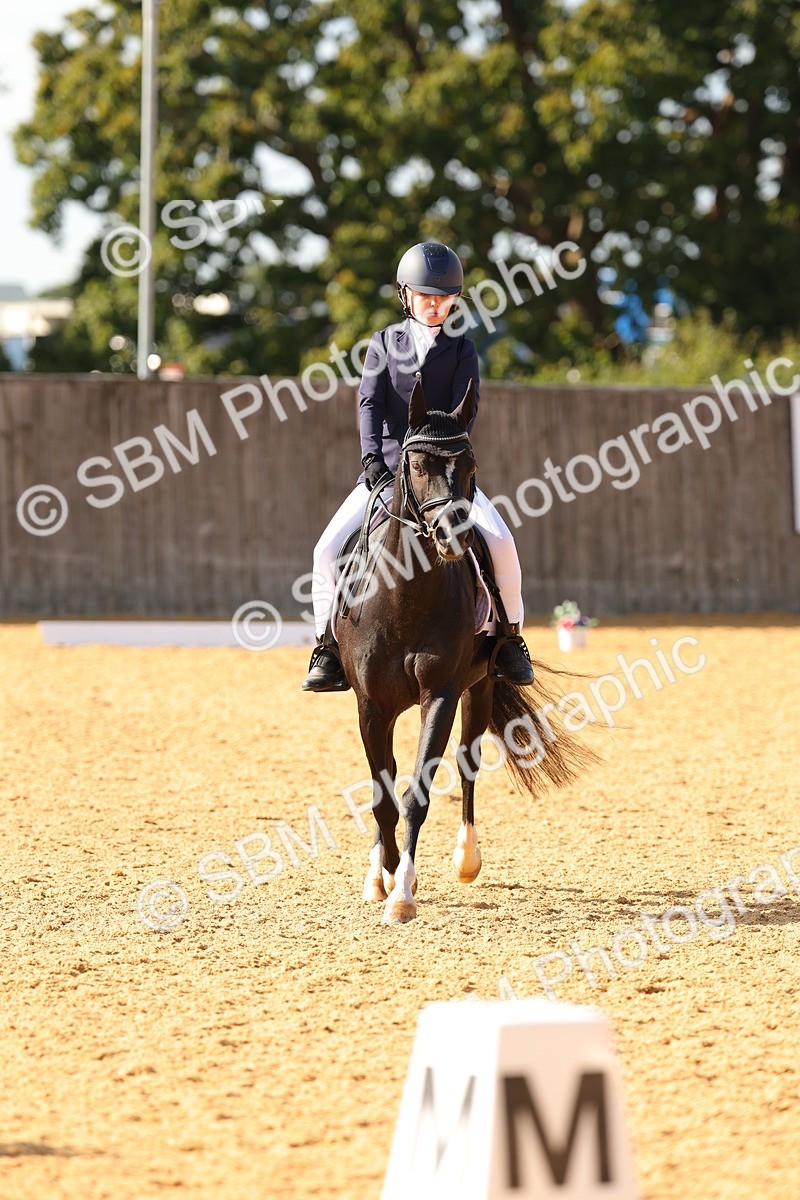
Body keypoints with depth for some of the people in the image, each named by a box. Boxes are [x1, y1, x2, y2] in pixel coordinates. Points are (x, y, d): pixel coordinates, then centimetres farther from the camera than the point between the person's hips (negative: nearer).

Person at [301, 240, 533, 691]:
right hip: (387, 467, 1)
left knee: (500, 540, -22)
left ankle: (509, 638, -3)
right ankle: (328, 648, -5)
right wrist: (372, 456, -20)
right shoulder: (384, 343, 10)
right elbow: (370, 402, -2)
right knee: (330, 547, -17)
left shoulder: (461, 348, 8)